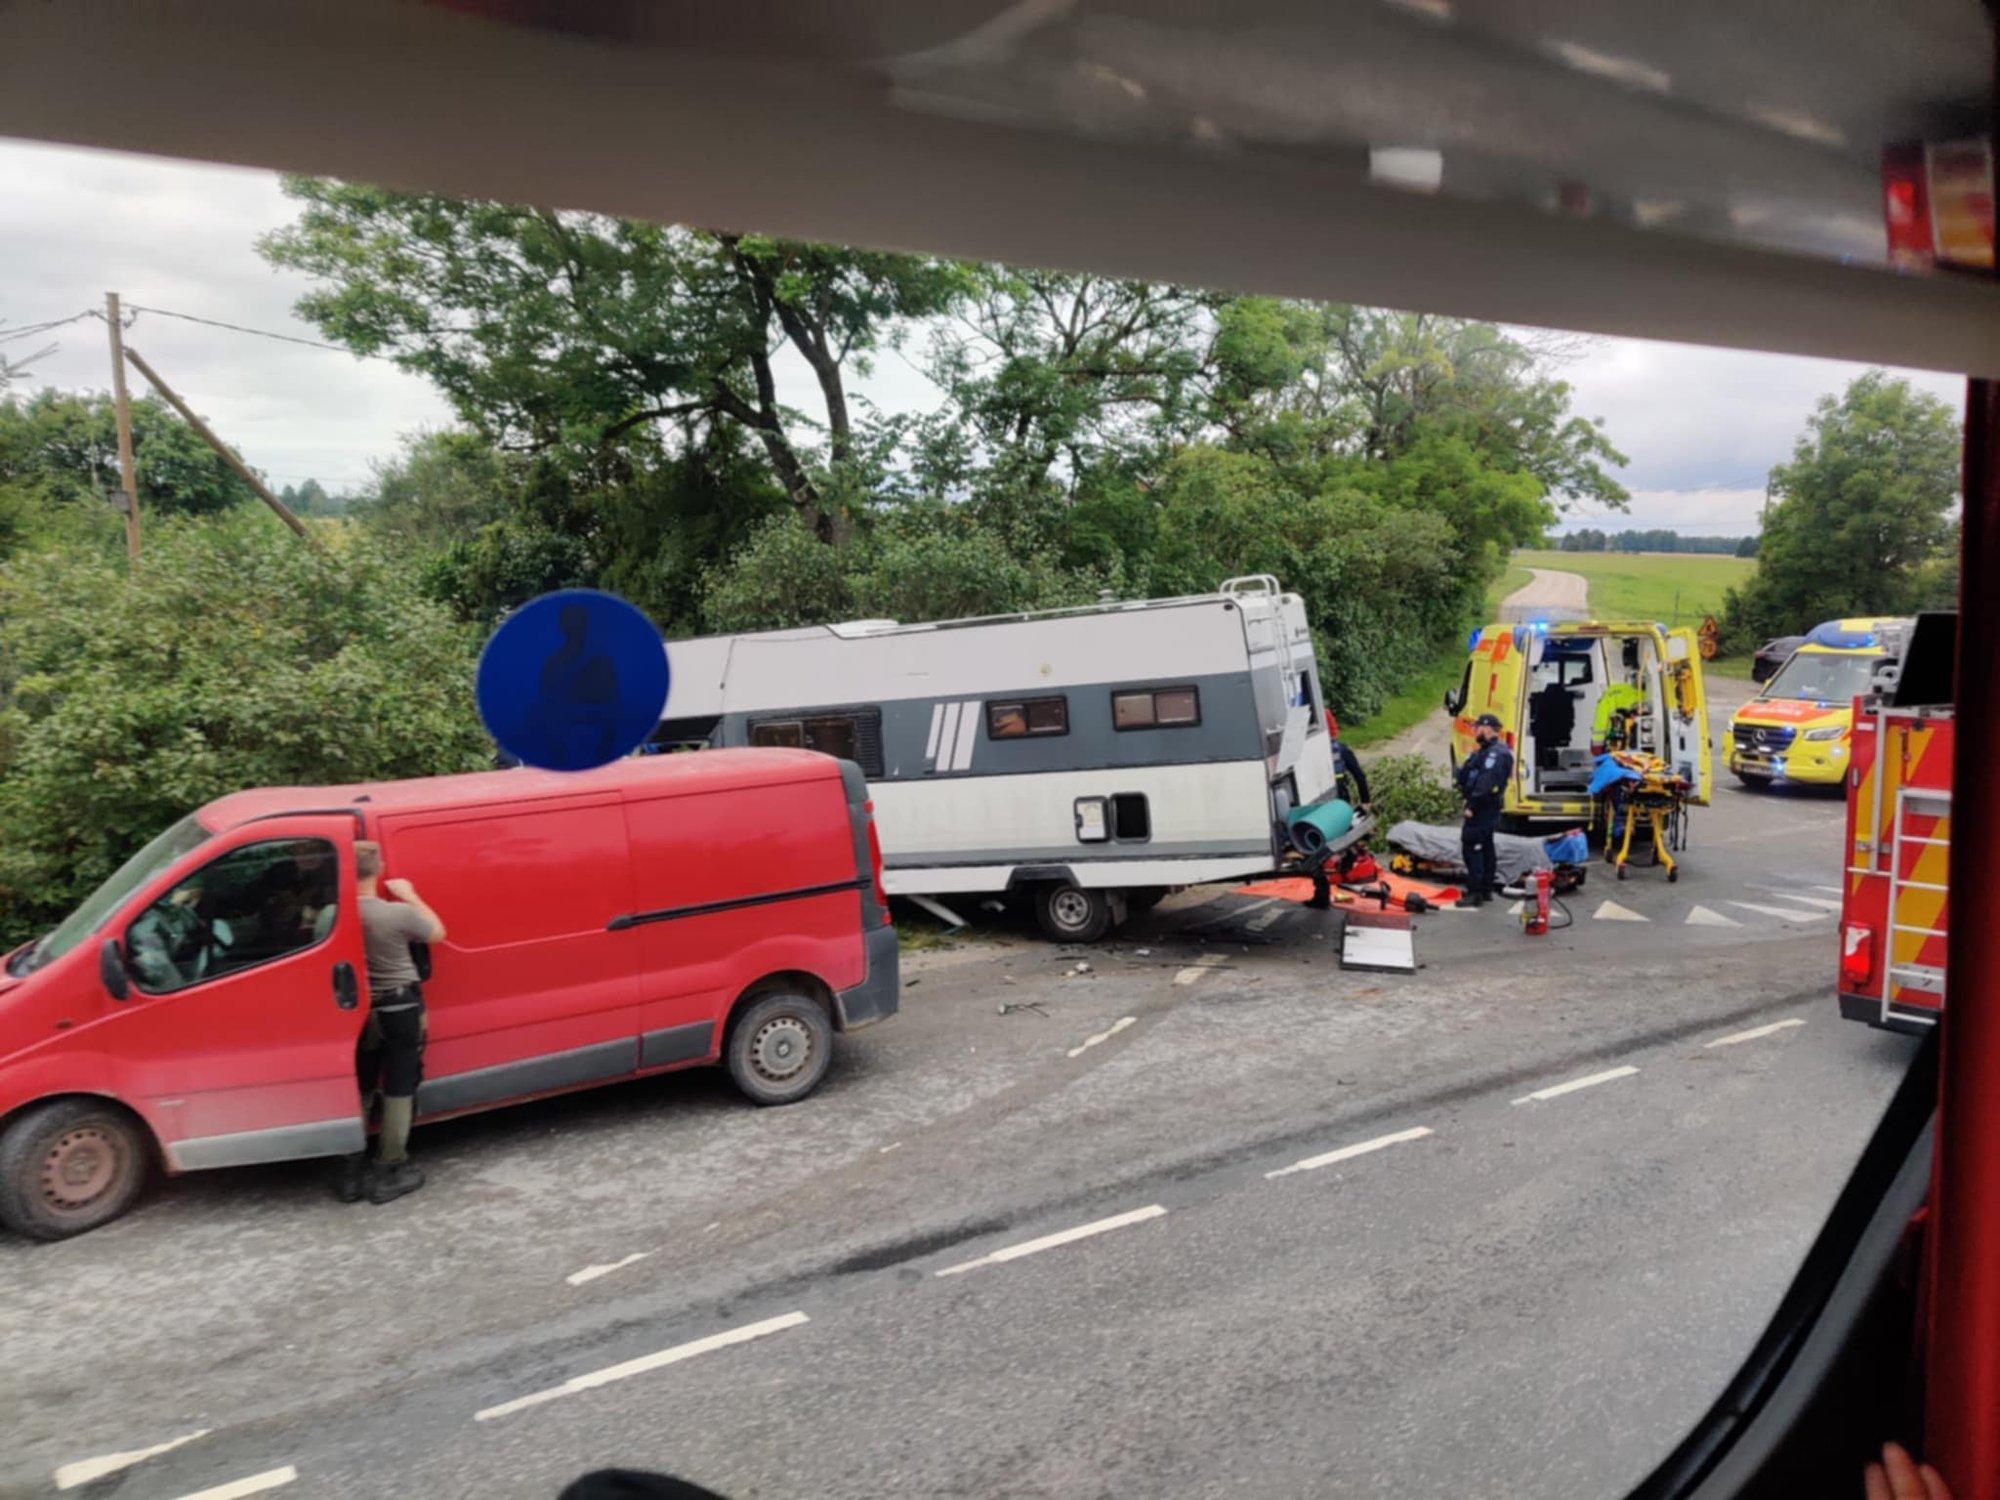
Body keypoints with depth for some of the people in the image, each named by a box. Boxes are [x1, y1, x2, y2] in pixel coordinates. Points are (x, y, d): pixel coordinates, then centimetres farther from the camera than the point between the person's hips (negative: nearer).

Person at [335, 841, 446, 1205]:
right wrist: (410, 895, 5)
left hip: (358, 1011, 4)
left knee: (359, 1090, 17)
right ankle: (389, 1171, 10)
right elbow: (436, 933, -4)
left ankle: (351, 1172, 22)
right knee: (398, 1090, 7)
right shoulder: (398, 914, -21)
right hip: (400, 1010, -4)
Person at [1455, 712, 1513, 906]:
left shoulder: (1496, 753, -17)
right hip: (1487, 809, 11)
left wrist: (1473, 806, -24)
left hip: (1482, 808, -11)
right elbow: (1466, 775, 19)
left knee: (1471, 846, -11)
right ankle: (1486, 889, 25)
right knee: (1486, 846, 16)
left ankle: (1475, 892, -10)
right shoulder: (1486, 751, 17)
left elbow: (1487, 784, -25)